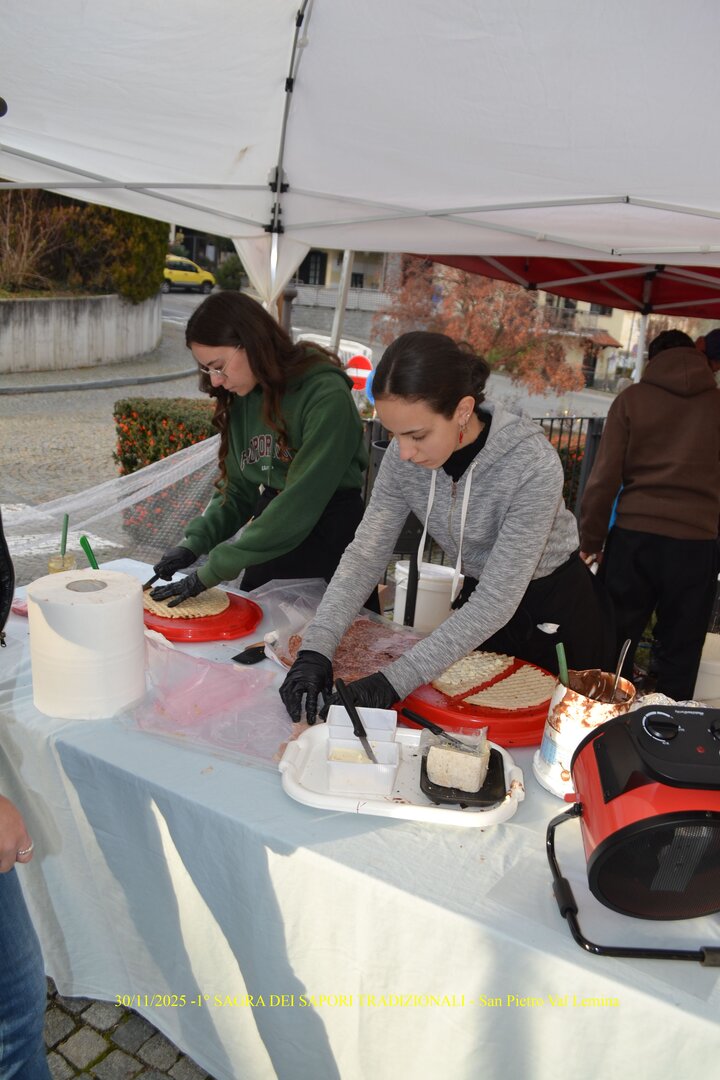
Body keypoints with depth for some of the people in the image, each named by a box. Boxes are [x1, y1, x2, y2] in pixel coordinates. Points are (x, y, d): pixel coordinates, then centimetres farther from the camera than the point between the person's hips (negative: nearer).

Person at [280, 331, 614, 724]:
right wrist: (315, 648, -30)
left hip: (555, 611, -4)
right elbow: (365, 554, -16)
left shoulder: (532, 464, -34)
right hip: (479, 603, 4)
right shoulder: (403, 458, -19)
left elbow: (498, 602, -32)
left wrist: (395, 680, -36)